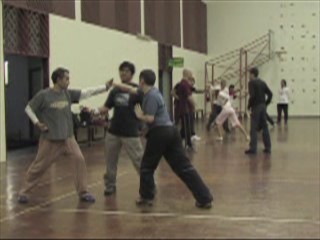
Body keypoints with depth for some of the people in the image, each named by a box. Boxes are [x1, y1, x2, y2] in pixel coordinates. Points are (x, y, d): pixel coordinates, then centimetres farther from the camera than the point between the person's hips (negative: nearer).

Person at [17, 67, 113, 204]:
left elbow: (87, 93, -1)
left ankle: (83, 192, 5)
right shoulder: (43, 95, -10)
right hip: (50, 139, -4)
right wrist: (37, 123, -10)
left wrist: (105, 87, -8)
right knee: (39, 166, 4)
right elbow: (28, 108, -1)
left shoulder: (68, 94, 3)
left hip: (68, 138, 4)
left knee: (79, 160, -7)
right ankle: (24, 192, 22)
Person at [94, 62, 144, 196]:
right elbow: (106, 108, 9)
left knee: (139, 161, -6)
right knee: (110, 161, 13)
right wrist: (95, 111, -8)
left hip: (130, 133, -5)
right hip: (113, 131, 5)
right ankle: (110, 185, 29)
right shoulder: (115, 91, 9)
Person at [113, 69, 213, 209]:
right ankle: (205, 198, -1)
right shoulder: (152, 92, 17)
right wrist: (115, 85, 37)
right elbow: (131, 90, 31)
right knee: (184, 166, 3)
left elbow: (150, 119, -18)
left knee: (147, 166, 12)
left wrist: (140, 115, 2)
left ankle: (146, 197, 20)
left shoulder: (151, 96, -10)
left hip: (159, 133, -8)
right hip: (170, 131, 8)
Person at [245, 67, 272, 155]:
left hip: (256, 107, -7)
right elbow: (270, 94, 9)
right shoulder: (262, 83, 12)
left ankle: (253, 148, -8)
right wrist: (266, 104, 14)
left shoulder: (252, 82, -8)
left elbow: (252, 95, -19)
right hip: (263, 106, 7)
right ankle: (268, 147, 13)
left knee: (254, 128, -5)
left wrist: (249, 105, -7)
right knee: (264, 127, 11)